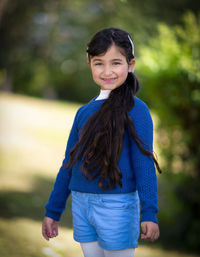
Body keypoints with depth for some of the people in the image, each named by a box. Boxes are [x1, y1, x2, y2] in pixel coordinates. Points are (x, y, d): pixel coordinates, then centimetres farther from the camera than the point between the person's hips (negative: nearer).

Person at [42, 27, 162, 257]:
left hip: (117, 206, -5)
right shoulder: (84, 113, 10)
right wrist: (53, 211, 17)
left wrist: (149, 213, -18)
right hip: (81, 205, 6)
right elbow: (69, 163, 16)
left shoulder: (135, 109, -7)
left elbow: (144, 162, -11)